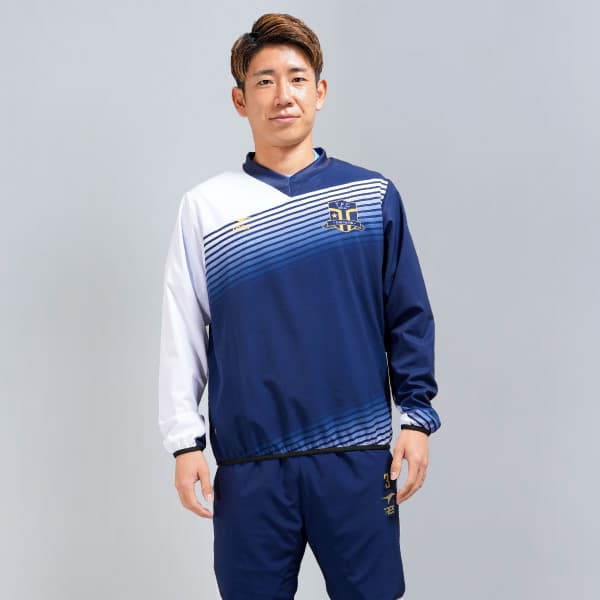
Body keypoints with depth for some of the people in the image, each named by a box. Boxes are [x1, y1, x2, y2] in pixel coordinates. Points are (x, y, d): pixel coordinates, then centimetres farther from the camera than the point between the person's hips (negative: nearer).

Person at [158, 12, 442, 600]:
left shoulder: (372, 194, 4)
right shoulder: (206, 206, 3)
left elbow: (409, 318, 7)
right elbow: (182, 333, 4)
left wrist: (416, 417, 2)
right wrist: (185, 441, 0)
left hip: (358, 454, 0)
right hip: (248, 462, 0)